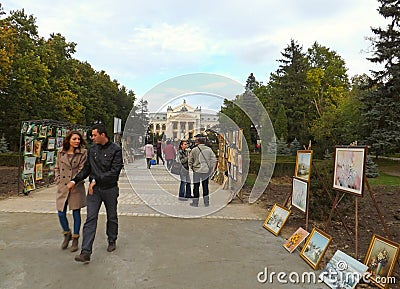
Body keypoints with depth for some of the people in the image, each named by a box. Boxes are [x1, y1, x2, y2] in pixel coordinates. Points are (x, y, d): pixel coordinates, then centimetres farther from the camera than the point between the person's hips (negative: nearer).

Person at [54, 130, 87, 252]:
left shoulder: (83, 153, -4)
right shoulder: (60, 152, 6)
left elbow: (82, 170, -7)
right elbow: (56, 168, 14)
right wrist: (58, 180, 3)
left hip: (76, 187, -2)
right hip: (62, 186, 3)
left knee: (76, 213, 5)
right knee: (61, 213, 3)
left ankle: (75, 240, 20)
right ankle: (67, 234, 31)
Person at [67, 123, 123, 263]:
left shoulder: (115, 150, -10)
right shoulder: (92, 149, 6)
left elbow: (114, 172, -17)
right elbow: (86, 168, 14)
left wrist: (96, 180, -18)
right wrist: (74, 181, 3)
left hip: (110, 189, -3)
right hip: (94, 189, 3)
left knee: (112, 217, 14)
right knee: (90, 219, -4)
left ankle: (112, 241, 37)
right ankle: (86, 252, -3)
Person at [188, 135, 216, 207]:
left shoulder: (194, 150, -7)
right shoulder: (209, 149, -2)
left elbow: (190, 161, 0)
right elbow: (213, 160, -1)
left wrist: (192, 167, 17)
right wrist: (211, 169, 9)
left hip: (197, 171, -2)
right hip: (206, 171, 2)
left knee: (196, 186, 8)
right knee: (205, 186, 12)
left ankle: (195, 202, 14)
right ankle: (206, 202, 16)